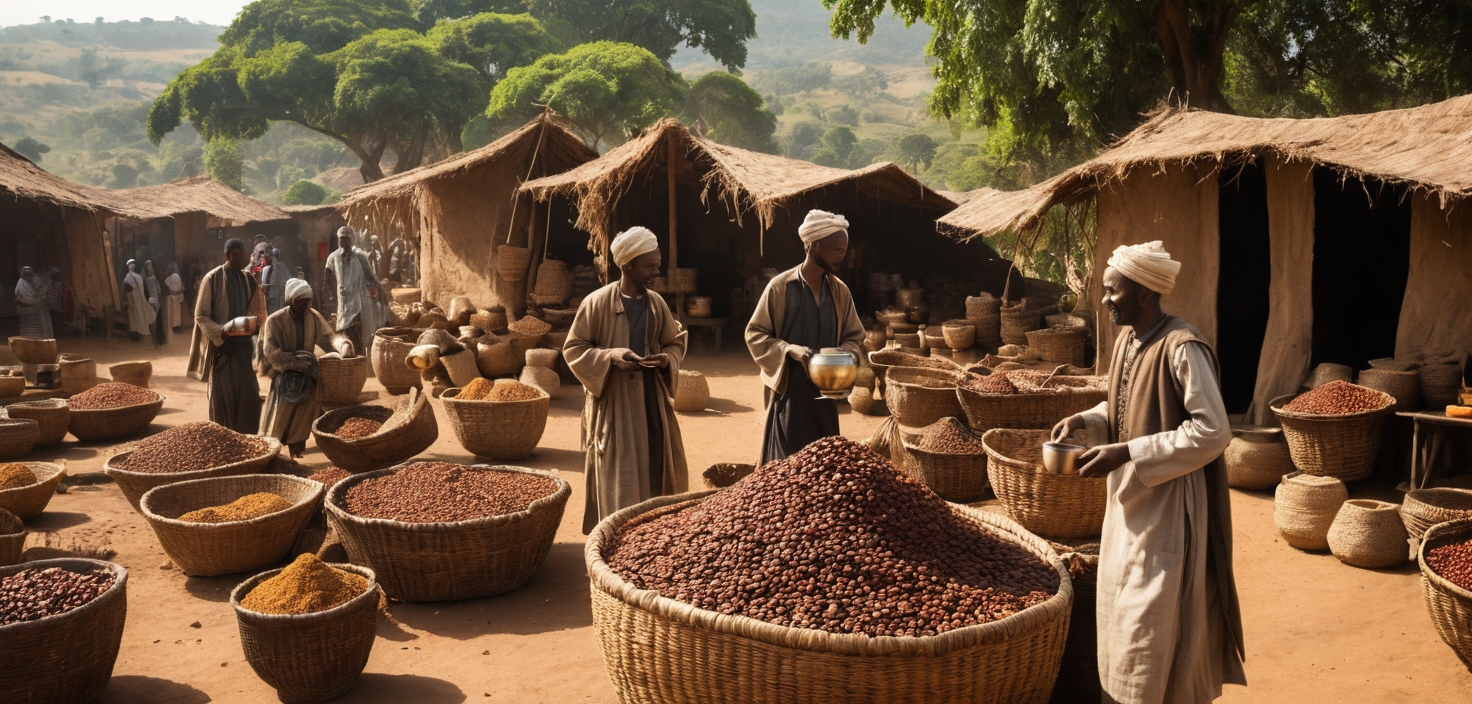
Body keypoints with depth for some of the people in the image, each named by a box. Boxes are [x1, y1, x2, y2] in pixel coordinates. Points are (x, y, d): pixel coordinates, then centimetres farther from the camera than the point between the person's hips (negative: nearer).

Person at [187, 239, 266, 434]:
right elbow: (200, 316, -8)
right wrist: (221, 332, -23)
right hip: (221, 346, -5)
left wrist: (254, 323, -5)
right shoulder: (212, 278, -8)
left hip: (243, 344, 5)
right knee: (223, 397, 1)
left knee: (249, 395, 3)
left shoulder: (247, 279, 7)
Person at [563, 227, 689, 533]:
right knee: (617, 478, -1)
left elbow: (676, 341, 15)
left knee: (655, 468, 8)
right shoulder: (597, 302, -10)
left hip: (651, 397, 5)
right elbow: (573, 348, -6)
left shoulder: (656, 303, 5)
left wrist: (667, 359, -7)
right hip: (613, 400, -5)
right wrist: (611, 356, -20)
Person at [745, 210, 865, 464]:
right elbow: (755, 333, -5)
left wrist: (846, 356, -10)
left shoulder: (840, 291, 5)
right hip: (789, 389, -5)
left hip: (825, 390, 5)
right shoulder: (780, 286, -9)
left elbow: (854, 336, 12)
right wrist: (789, 350, -20)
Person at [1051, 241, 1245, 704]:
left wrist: (1126, 453, -26)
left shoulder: (1182, 349, -22)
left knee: (1155, 620, 1)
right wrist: (1084, 421, -2)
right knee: (1121, 607, 18)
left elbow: (1213, 431, -24)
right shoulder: (1127, 340, 4)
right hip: (1130, 497, 9)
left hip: (1169, 502, -9)